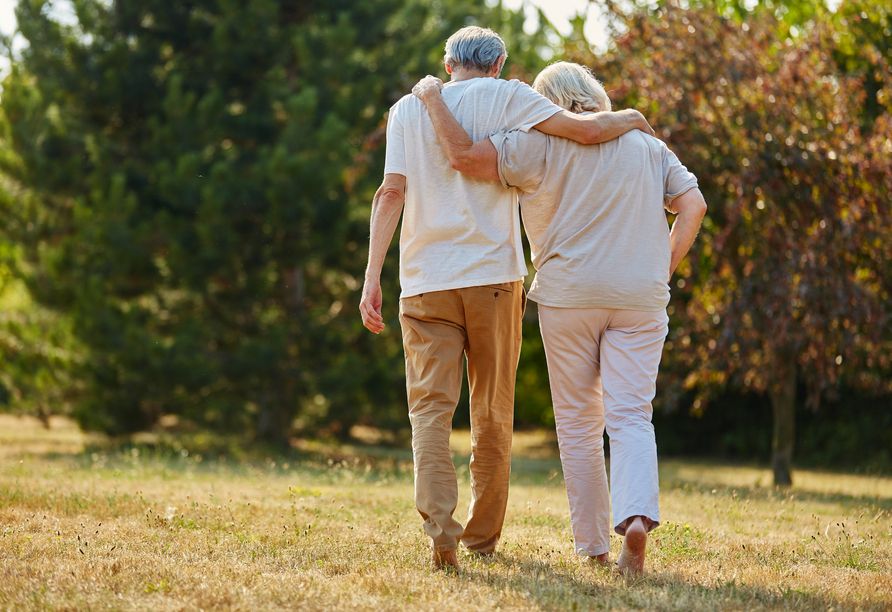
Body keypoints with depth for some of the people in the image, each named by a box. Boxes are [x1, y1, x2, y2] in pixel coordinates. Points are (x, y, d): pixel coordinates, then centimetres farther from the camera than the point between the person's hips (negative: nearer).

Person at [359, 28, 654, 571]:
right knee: (493, 414, 11)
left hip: (425, 282, 1)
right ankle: (482, 533, 20)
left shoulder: (408, 109, 10)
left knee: (430, 409, -4)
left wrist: (372, 277, -3)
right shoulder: (505, 97, 3)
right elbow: (587, 129, -6)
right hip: (494, 277, -1)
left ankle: (440, 526, -24)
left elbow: (392, 192, -1)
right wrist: (630, 118, 16)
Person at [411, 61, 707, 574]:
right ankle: (638, 516, -26)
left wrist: (434, 98, 2)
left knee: (579, 422, 8)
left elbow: (466, 156, -10)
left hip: (568, 295, -2)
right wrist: (664, 269, 9)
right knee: (630, 416, -1)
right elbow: (693, 205, 4)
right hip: (639, 298, 2)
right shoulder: (648, 146, 13)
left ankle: (594, 546, 10)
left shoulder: (541, 144, 0)